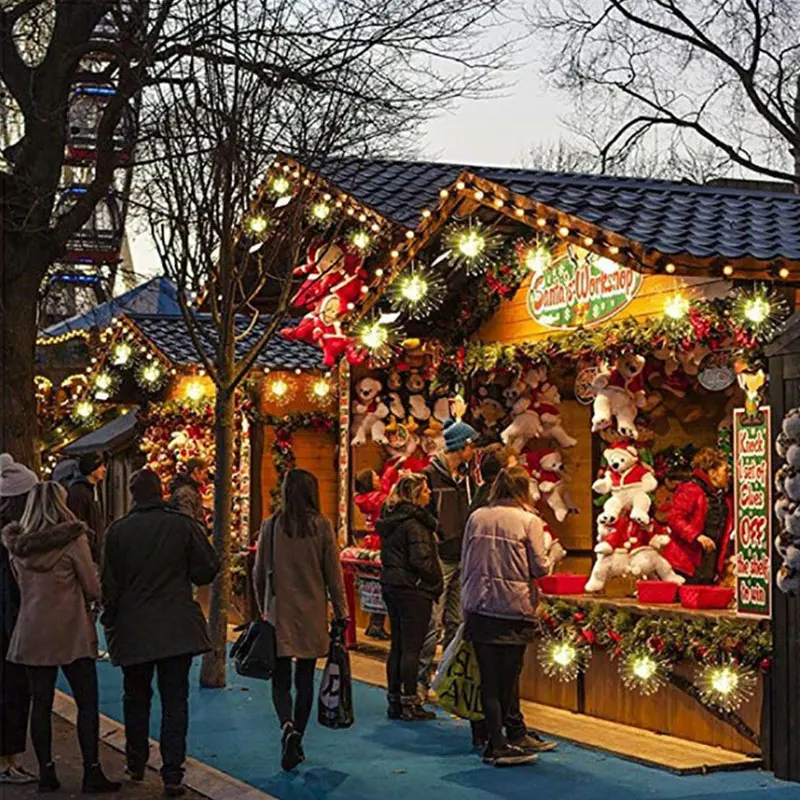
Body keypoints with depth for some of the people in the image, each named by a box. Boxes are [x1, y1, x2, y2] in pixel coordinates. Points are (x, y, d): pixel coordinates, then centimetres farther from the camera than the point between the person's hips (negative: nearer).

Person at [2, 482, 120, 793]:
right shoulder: (73, 539, -11)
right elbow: (92, 590, -7)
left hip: (31, 635, 5)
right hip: (71, 633, -5)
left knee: (40, 703, 10)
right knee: (87, 702, 3)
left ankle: (46, 772, 12)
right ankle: (92, 773, 3)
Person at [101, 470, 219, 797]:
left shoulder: (117, 531, -5)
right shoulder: (184, 526, -7)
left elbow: (109, 584, -1)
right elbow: (207, 570, -2)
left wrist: (110, 622, 12)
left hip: (133, 631, 1)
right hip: (177, 629, -1)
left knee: (136, 698, 17)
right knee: (175, 701, 2)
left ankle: (136, 764, 27)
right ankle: (172, 774, -2)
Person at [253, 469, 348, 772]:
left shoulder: (270, 526, -3)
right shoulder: (321, 527, -6)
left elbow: (259, 573, 4)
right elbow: (333, 573, -3)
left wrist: (262, 608, 16)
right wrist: (341, 611, 5)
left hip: (279, 613, 0)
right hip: (312, 615, 0)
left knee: (280, 679, 5)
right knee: (305, 679, 11)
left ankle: (288, 727, -20)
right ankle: (296, 742, 15)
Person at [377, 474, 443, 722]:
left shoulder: (391, 518, 11)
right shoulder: (414, 522, -17)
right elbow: (421, 559, -21)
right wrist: (436, 582, -7)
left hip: (392, 586, 9)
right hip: (413, 589, -9)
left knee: (397, 646, 13)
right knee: (411, 648, -3)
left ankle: (394, 701, 18)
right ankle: (409, 704, 1)